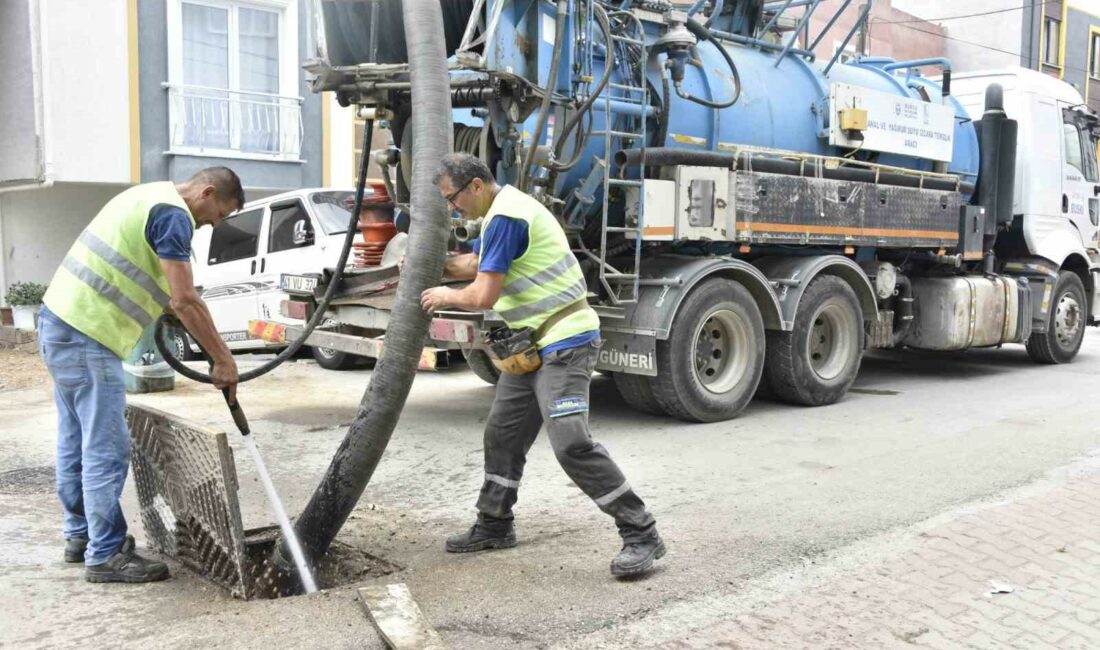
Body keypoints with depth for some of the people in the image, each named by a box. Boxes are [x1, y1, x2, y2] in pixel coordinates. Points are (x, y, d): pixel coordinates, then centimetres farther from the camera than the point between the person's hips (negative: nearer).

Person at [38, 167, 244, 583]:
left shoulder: (151, 197, 18)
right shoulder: (173, 214, -13)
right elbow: (185, 301, -19)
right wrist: (223, 359, -13)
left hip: (61, 322, 11)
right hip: (86, 336, -11)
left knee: (77, 441, 17)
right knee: (106, 451, -5)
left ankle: (80, 535, 28)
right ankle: (106, 555, 2)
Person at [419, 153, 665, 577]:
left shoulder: (505, 217, -18)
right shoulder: (502, 211, 15)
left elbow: (484, 296, -21)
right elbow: (472, 264, 29)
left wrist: (446, 297, -1)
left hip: (565, 342, -11)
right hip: (533, 343, 11)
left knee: (571, 442, -18)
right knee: (503, 434, 15)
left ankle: (641, 535, -10)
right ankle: (493, 526, 29)